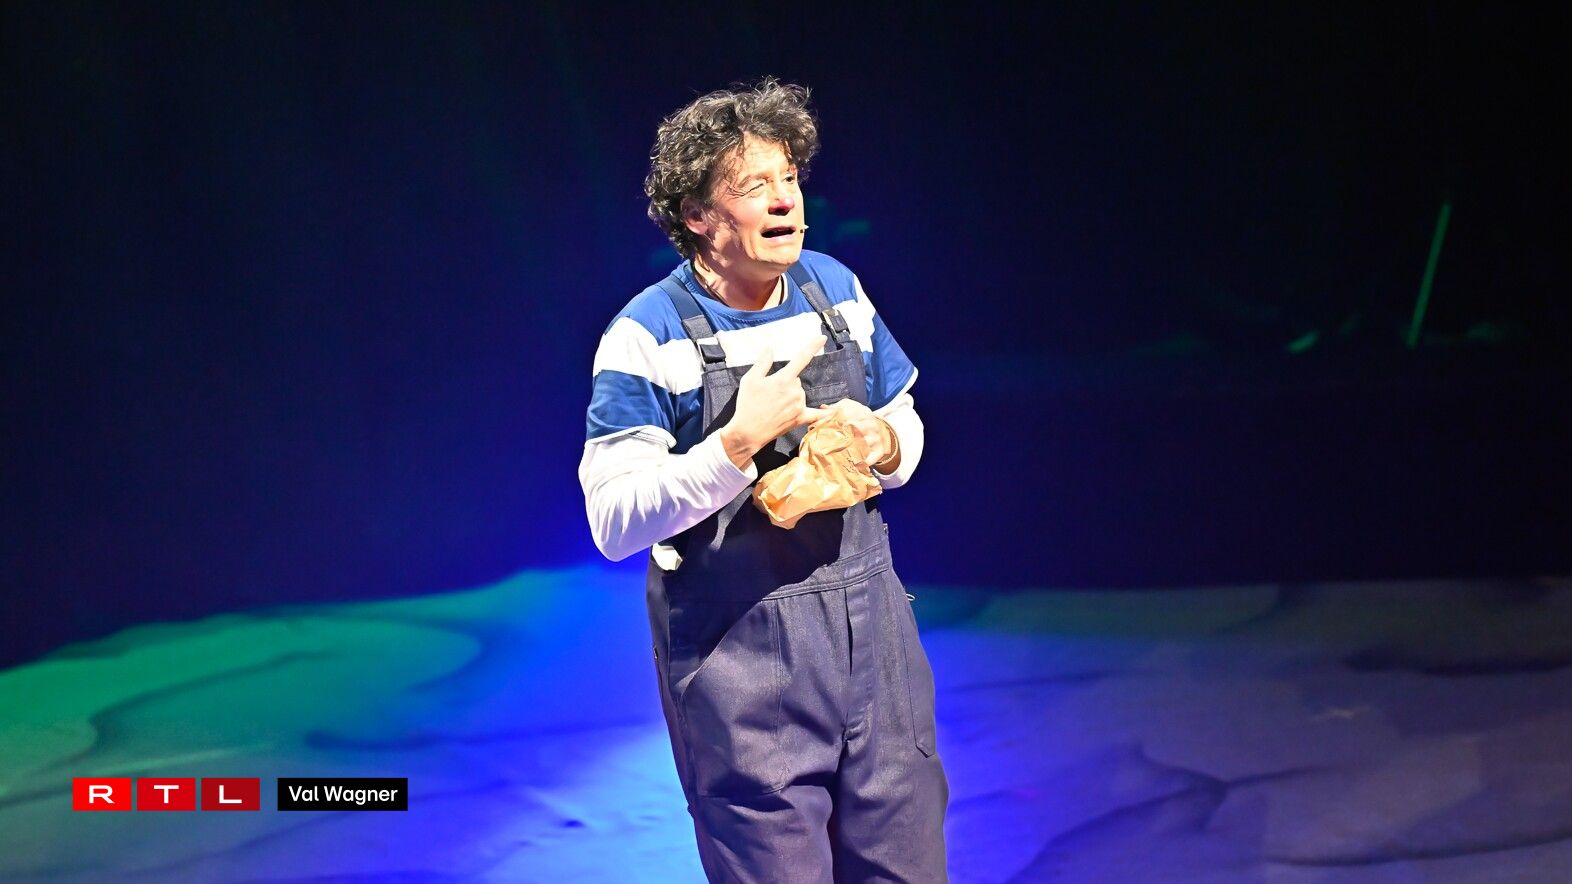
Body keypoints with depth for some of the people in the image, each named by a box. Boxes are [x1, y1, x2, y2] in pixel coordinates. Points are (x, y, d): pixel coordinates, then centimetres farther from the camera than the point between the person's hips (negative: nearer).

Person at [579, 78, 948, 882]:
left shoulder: (835, 288, 5)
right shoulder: (649, 335, -12)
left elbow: (905, 420, 16)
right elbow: (614, 521, -17)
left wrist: (882, 445, -7)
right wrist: (740, 443, -27)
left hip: (870, 629, 5)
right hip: (740, 653, -5)